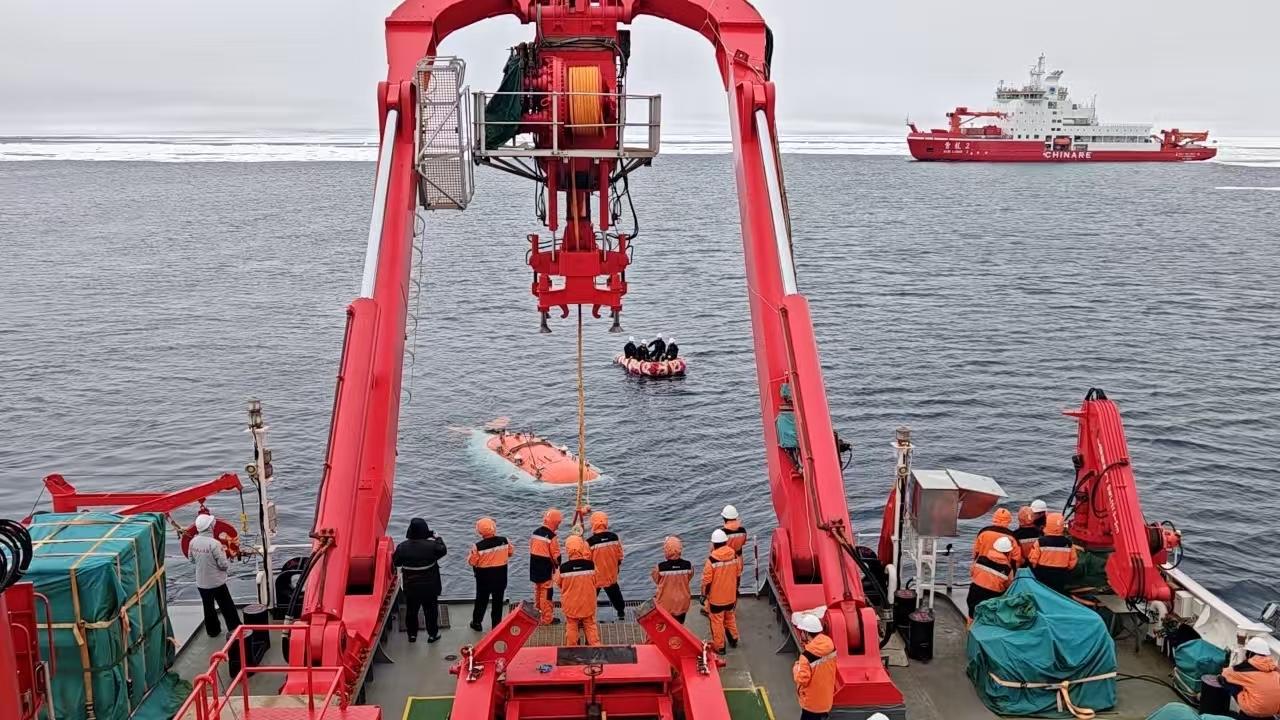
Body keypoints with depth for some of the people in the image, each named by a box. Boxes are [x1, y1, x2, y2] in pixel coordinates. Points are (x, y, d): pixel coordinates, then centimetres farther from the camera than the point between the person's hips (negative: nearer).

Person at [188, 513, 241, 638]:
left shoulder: (193, 542, -7)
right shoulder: (214, 543, -25)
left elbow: (191, 559, 9)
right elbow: (223, 564, -21)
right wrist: (228, 562, 1)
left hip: (201, 582, 5)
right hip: (216, 582, -5)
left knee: (208, 607, 19)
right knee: (227, 606, 9)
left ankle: (212, 630, 29)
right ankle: (234, 628, 15)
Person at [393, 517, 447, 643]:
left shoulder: (402, 547, -16)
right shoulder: (431, 546, -20)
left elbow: (396, 562, -1)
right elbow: (443, 550, 0)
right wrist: (437, 538, 13)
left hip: (411, 587, 2)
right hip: (430, 587, -1)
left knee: (411, 611, 20)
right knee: (431, 610, 16)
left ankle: (412, 634, 33)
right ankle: (432, 634, 27)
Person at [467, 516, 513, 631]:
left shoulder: (478, 546, -24)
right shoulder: (504, 541, -16)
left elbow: (471, 562, -12)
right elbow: (511, 552, 2)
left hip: (484, 579, -1)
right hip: (500, 578, 1)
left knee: (481, 601, 19)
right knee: (498, 602, 15)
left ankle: (477, 623, 33)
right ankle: (496, 625, 23)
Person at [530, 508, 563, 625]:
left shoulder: (535, 532, 3)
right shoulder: (551, 536, -19)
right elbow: (556, 555, -16)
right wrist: (558, 564, 2)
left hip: (534, 567, 7)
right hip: (545, 569, -7)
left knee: (537, 589, 22)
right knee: (546, 593, 0)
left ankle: (537, 611, 36)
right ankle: (547, 618, 6)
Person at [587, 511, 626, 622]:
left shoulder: (590, 542, -22)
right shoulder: (614, 537, -8)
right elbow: (620, 555, 4)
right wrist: (617, 566, 20)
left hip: (595, 576, -5)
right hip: (611, 574, 5)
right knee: (614, 592, 25)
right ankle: (621, 612, 39)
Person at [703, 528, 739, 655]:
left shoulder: (711, 560, -25)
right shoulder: (734, 556, -10)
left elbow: (707, 581, -17)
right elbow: (737, 576, 4)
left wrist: (704, 594, -2)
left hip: (716, 598, -4)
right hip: (731, 596, 4)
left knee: (717, 621, 11)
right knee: (730, 616, 27)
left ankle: (719, 646, 21)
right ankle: (734, 637, 39)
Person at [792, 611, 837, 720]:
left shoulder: (807, 655, -32)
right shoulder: (830, 645, -10)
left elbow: (802, 679, -24)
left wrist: (796, 667, -7)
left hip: (812, 701, -7)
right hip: (826, 697, 7)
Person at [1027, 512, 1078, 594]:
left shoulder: (1040, 541, -16)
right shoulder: (1068, 543, -7)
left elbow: (1033, 560, -11)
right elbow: (1072, 561, 2)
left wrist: (1035, 571, 9)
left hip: (1043, 576, -2)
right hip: (1060, 578, 2)